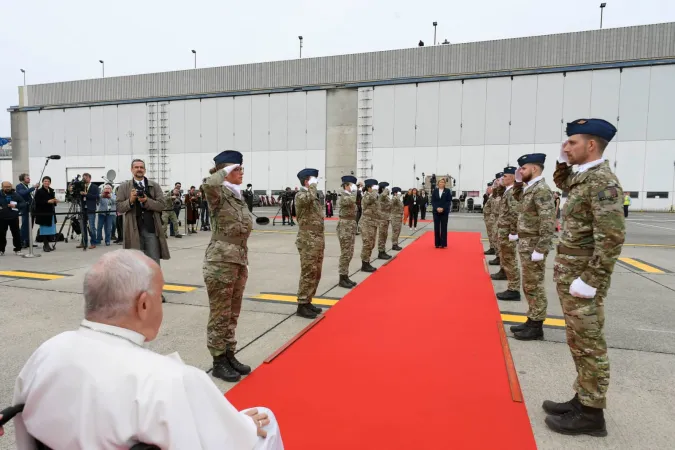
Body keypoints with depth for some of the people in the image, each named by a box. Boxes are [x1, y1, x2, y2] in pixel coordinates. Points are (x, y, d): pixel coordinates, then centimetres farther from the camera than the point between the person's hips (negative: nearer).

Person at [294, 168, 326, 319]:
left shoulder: (315, 196, 17)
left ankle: (308, 302, 24)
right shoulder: (300, 195, -10)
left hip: (318, 241, 9)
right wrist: (313, 185, -19)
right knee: (308, 274, -5)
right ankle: (302, 305, 4)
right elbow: (309, 199, -37)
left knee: (316, 274, 13)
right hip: (308, 242, -9)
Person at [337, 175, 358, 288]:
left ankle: (345, 277, 21)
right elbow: (352, 201, -36)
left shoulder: (350, 196, 15)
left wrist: (354, 228, 20)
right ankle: (342, 279, 2)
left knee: (349, 254, 12)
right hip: (345, 227, -9)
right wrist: (354, 190, -19)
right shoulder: (344, 197, -13)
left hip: (351, 226, 9)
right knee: (345, 254, -5)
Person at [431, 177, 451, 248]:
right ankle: (437, 244, 10)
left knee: (444, 227, 0)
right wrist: (437, 208, -13)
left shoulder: (447, 191, 2)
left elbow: (449, 201, -3)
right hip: (436, 211, 2)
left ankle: (443, 244, 5)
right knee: (436, 227, 3)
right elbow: (432, 201, 3)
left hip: (444, 212, -2)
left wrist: (443, 208, -15)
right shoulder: (435, 191, 6)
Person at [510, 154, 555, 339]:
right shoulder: (530, 188, 11)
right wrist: (518, 182, 14)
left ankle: (536, 327, 10)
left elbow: (548, 222, -23)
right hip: (526, 244, 10)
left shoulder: (542, 189, -18)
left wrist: (540, 250, -24)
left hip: (533, 245, -10)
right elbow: (518, 198, 32)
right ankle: (531, 320, 27)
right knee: (529, 286, 16)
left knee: (534, 286, -1)